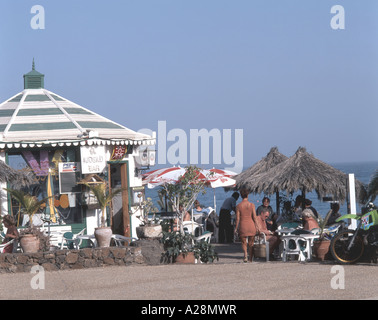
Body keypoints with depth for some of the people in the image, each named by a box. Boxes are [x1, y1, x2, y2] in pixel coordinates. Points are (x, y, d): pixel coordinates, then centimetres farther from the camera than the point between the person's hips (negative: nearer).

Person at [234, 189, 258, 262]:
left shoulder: (238, 206, -3)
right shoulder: (252, 205, -3)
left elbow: (237, 218, -3)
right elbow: (254, 217, -2)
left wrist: (236, 228, 5)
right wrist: (256, 226, 8)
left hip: (243, 225, -1)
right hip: (251, 224, 1)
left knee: (243, 242, 10)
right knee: (251, 243, 12)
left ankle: (245, 254, -17)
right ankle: (250, 258, 14)